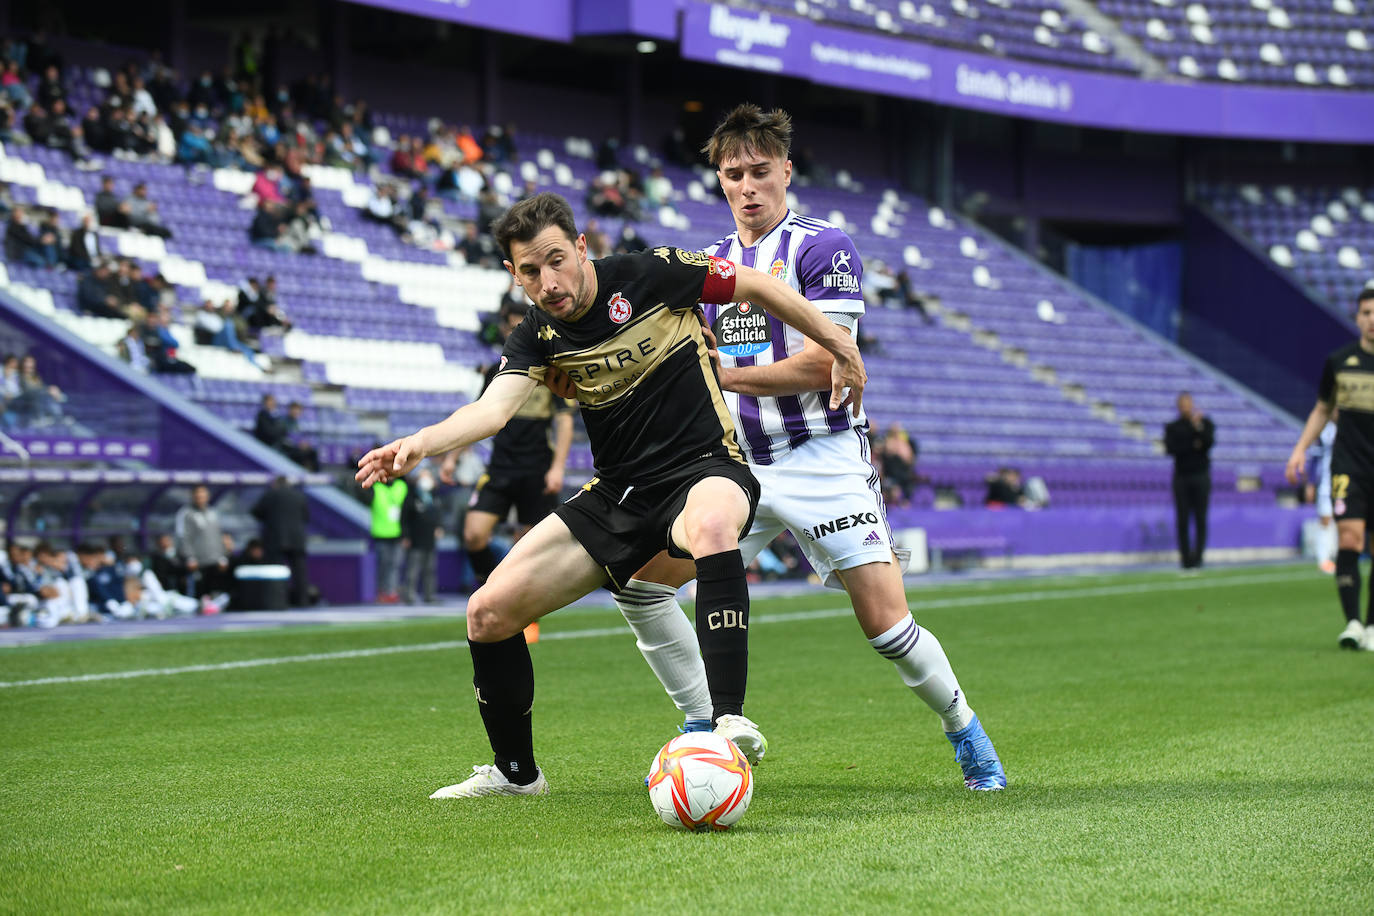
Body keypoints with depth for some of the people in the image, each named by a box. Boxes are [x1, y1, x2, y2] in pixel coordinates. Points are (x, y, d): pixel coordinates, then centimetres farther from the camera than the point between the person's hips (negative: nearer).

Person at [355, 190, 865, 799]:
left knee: (712, 526, -45)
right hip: (618, 493, 5)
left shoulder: (652, 275, -11)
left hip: (705, 469, -5)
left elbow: (759, 287, 1)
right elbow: (492, 408, -16)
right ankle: (515, 771, 20)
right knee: (488, 613, -2)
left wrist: (838, 347, 5)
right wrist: (419, 444, -35)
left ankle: (729, 722, -44)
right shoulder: (539, 336, 0)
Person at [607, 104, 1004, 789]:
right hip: (738, 463, 6)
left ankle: (963, 728, 14)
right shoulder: (711, 262, 15)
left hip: (822, 460, -6)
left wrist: (722, 373, -15)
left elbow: (822, 364, -15)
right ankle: (709, 731, 4)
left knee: (884, 622, -13)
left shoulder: (823, 248, -6)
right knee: (637, 574, -6)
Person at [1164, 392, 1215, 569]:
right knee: (1182, 520, -2)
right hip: (1181, 476, 1)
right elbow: (1170, 448, -6)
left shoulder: (1205, 423, 9)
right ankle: (1186, 557, 2)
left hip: (1201, 476, -1)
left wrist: (1199, 427, -16)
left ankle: (1197, 556, -6)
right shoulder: (1172, 427, 9)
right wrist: (1192, 446, -9)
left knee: (1200, 519, -6)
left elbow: (1209, 442, -6)